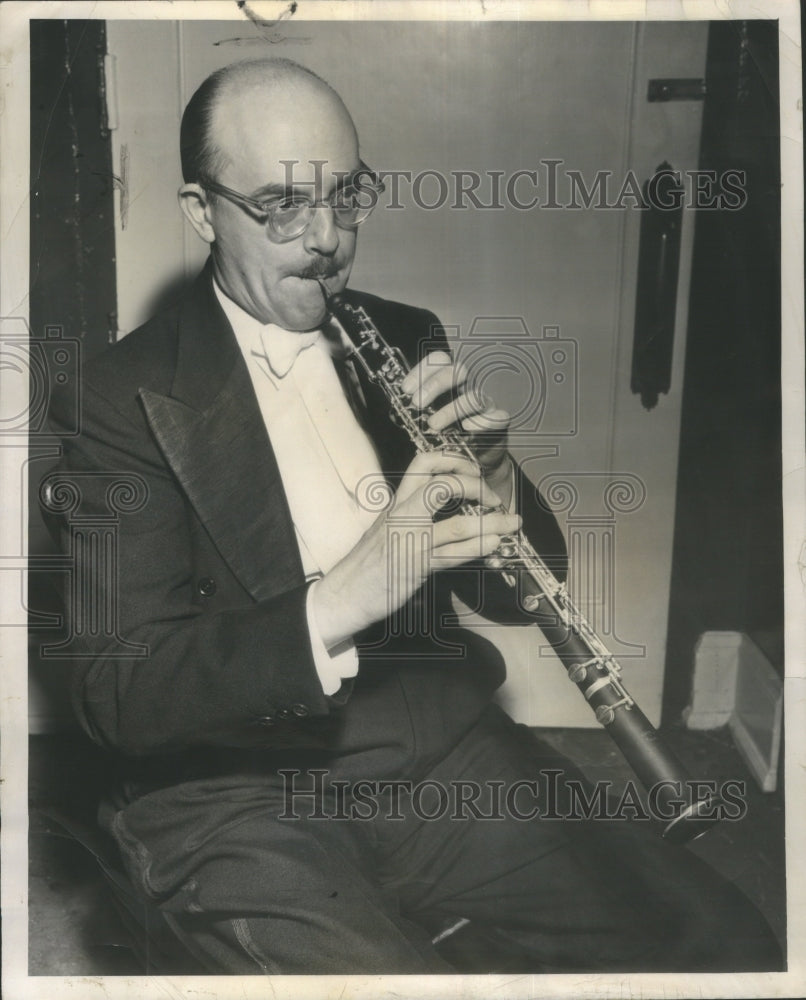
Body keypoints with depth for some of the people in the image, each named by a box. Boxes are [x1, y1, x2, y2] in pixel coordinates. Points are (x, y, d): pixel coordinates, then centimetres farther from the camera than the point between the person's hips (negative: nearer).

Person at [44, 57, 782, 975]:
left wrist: (488, 474, -8)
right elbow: (115, 693, -14)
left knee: (731, 944, -14)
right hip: (241, 797, -4)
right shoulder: (123, 400, -5)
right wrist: (334, 604, -29)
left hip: (447, 752, 4)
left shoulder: (406, 341, 11)